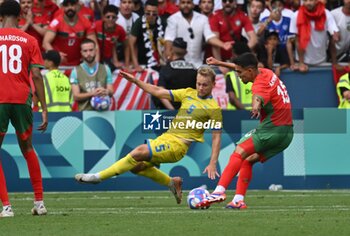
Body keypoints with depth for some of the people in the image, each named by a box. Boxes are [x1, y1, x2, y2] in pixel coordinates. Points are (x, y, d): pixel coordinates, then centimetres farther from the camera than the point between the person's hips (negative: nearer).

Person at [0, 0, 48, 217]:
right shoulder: (29, 41, 5)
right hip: (22, 99, 2)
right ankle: (39, 201, 21)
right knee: (27, 148, 20)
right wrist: (44, 109, 2)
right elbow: (36, 76, 0)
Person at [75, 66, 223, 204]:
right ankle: (172, 183, 16)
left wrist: (212, 164, -13)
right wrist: (135, 81, 12)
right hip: (166, 137, 8)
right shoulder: (188, 94, 14)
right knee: (136, 166, 2)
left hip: (178, 145, -8)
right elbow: (158, 92, 18)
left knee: (140, 152, -23)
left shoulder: (213, 108, -4)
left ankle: (99, 177, -18)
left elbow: (216, 137, -5)